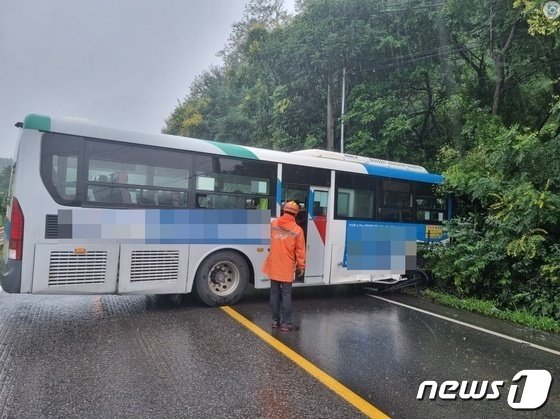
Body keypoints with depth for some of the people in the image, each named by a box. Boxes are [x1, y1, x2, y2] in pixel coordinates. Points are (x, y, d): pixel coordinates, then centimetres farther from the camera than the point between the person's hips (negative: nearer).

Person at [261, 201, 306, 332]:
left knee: (275, 293, 11)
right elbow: (300, 250, -7)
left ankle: (275, 320, 19)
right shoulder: (297, 229, -11)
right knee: (286, 294, 2)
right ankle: (286, 323, 6)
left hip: (273, 266, 4)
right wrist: (301, 266, 3)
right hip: (287, 268, -3)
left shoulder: (273, 223, 1)